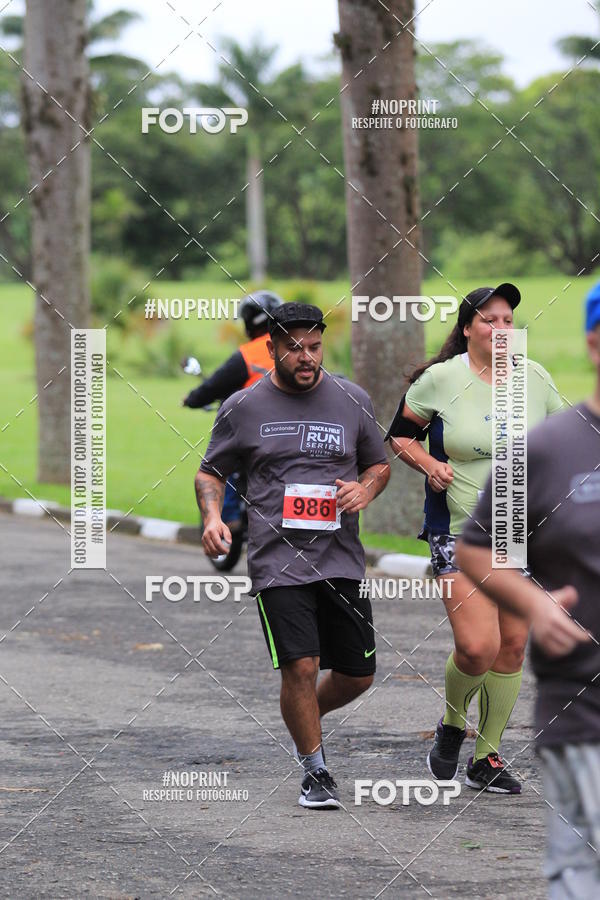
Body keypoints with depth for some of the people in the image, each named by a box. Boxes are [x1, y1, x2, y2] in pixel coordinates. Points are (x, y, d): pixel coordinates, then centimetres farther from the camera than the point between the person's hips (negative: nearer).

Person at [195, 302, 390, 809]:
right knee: (300, 667, -15)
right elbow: (211, 472, 12)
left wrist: (365, 490, -2)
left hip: (341, 559, 3)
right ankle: (316, 771, 4)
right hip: (278, 558, -3)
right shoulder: (243, 407, 3)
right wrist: (212, 516, -7)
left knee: (358, 675, 5)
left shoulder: (352, 401, 8)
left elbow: (380, 464, 20)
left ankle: (306, 719, 37)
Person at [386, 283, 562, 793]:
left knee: (512, 648, 4)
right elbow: (399, 435, 6)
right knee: (478, 647, -16)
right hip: (460, 533, -4)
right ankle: (452, 726, 14)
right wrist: (429, 464, -12)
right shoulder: (439, 379, -5)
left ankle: (487, 758, 17)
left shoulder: (535, 378, 4)